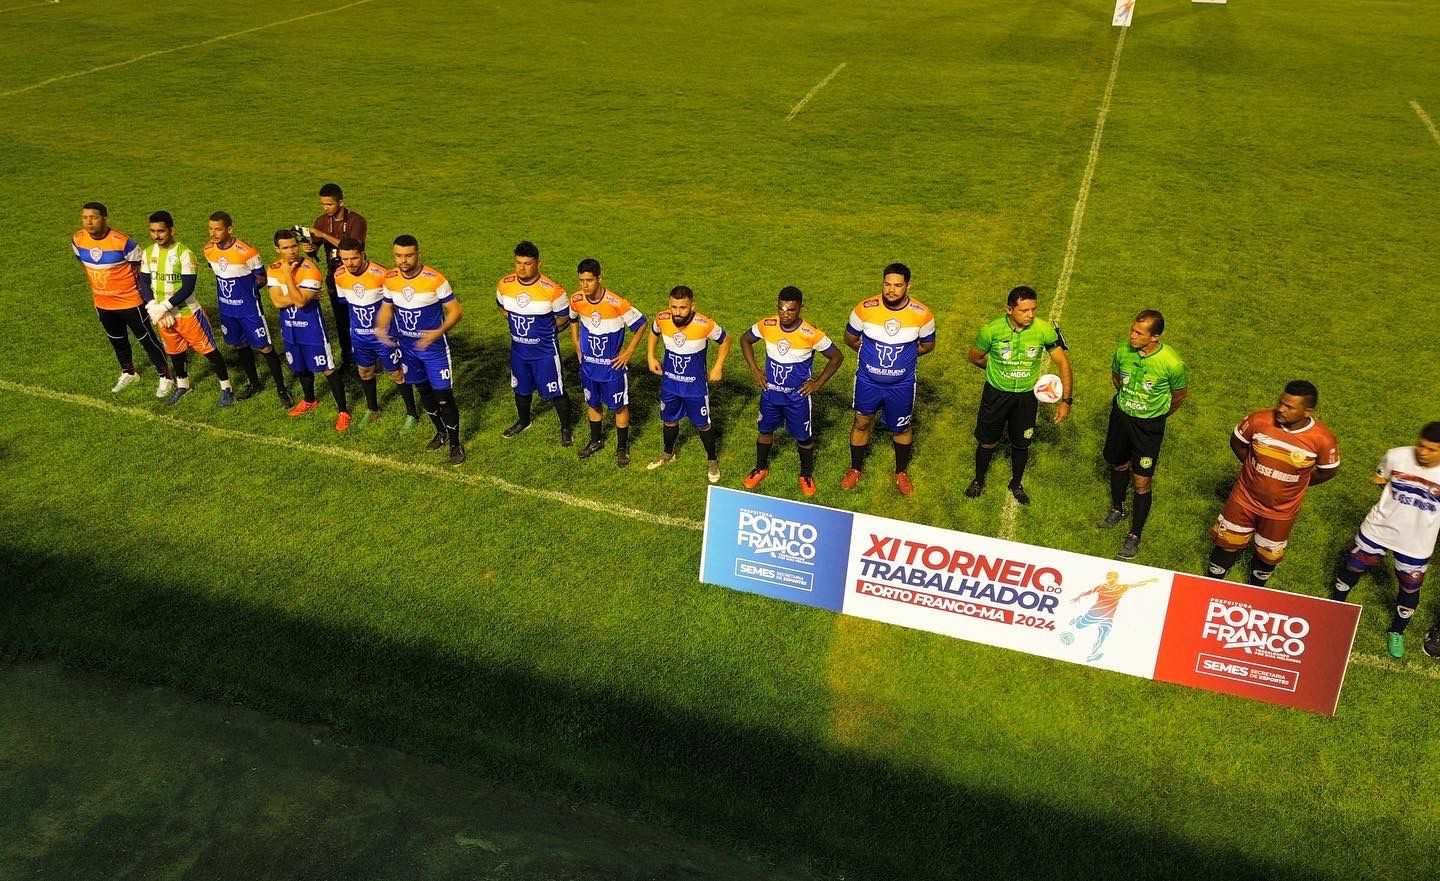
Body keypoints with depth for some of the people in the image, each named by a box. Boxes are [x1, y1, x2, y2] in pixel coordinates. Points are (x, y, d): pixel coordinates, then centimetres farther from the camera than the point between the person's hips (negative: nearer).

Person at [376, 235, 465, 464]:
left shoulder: (435, 280, -22)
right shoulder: (390, 279, -7)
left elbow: (455, 311, -17)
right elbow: (387, 307, 9)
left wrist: (438, 332, -33)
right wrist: (381, 327, -12)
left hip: (434, 348, -5)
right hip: (407, 347, 5)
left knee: (444, 397, -2)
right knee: (423, 391, 20)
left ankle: (455, 445, 14)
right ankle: (441, 432, 41)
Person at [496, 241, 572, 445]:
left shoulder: (552, 289, -23)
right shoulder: (505, 285, -9)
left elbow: (564, 317, -9)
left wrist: (545, 331, 3)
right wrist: (519, 325, 9)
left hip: (545, 351, -5)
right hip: (518, 350, 5)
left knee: (555, 392, 5)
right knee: (521, 389, 22)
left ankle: (565, 429, 25)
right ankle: (523, 421, 47)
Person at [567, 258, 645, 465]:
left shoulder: (617, 303, -26)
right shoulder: (576, 300, -12)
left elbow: (640, 324, -13)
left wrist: (628, 352, -10)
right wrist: (578, 346, 9)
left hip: (613, 366, -4)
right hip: (588, 365, 4)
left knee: (619, 407, 9)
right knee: (593, 404, 20)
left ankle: (622, 447, 25)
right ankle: (596, 440, 41)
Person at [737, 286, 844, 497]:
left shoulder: (811, 334, -24)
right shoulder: (766, 326, -16)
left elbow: (836, 357, -10)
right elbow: (745, 340, 4)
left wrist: (818, 383, -11)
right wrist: (755, 370, -1)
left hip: (798, 396, -3)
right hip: (770, 392, 3)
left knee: (803, 437, 12)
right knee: (765, 430, 20)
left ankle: (806, 474, 36)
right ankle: (761, 468, 44)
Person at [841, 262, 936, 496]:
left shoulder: (922, 314, -18)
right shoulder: (865, 309, -18)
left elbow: (927, 345, 2)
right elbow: (850, 338, 0)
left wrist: (902, 355, 0)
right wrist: (871, 352, 4)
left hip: (902, 383, 0)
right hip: (868, 380, 0)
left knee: (902, 428, 17)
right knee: (861, 423, 16)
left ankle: (901, 472, 40)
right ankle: (856, 469, 39)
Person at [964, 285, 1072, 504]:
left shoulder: (1044, 330, -20)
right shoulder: (992, 330, -21)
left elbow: (1063, 363, -11)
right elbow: (975, 357, -3)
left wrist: (1066, 400, -15)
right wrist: (999, 370, 3)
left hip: (1026, 396, 1)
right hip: (996, 394, -1)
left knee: (1021, 444, 17)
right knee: (987, 442, 14)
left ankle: (1016, 483, 42)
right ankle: (979, 480, 40)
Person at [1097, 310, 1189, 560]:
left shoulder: (1172, 363, -26)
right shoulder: (1123, 351, -15)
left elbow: (1181, 394, -4)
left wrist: (1159, 413, 10)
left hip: (1149, 424, -4)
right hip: (1120, 415, 4)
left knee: (1141, 482, 1)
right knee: (1119, 465, 23)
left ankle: (1135, 535, 18)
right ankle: (1117, 510, 49)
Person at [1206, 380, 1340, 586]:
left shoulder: (1322, 439, -26)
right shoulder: (1259, 420, -24)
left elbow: (1328, 470, -5)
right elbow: (1237, 441, -3)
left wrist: (1297, 483, 2)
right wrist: (1252, 468, 4)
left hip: (1281, 510, 0)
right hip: (1244, 499, 0)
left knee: (1268, 555, 21)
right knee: (1227, 544, 15)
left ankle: (1256, 589, 49)